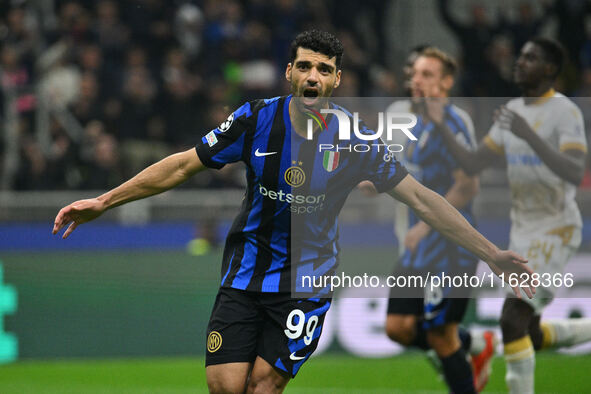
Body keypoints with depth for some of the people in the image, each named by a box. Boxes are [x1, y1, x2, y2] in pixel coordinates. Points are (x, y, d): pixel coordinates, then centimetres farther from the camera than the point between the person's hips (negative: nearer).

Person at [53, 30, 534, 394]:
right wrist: (104, 201, 0)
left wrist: (492, 254, -10)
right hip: (246, 270, 1)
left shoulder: (355, 140, -9)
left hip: (308, 281, -1)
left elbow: (420, 197, -6)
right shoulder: (256, 119, -7)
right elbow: (183, 165, 1)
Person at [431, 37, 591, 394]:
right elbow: (473, 165, 12)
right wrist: (442, 126, -1)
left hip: (556, 232, -8)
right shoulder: (513, 111, 10)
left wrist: (528, 135, -34)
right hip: (523, 230, 8)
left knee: (513, 318, -19)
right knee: (532, 335, 11)